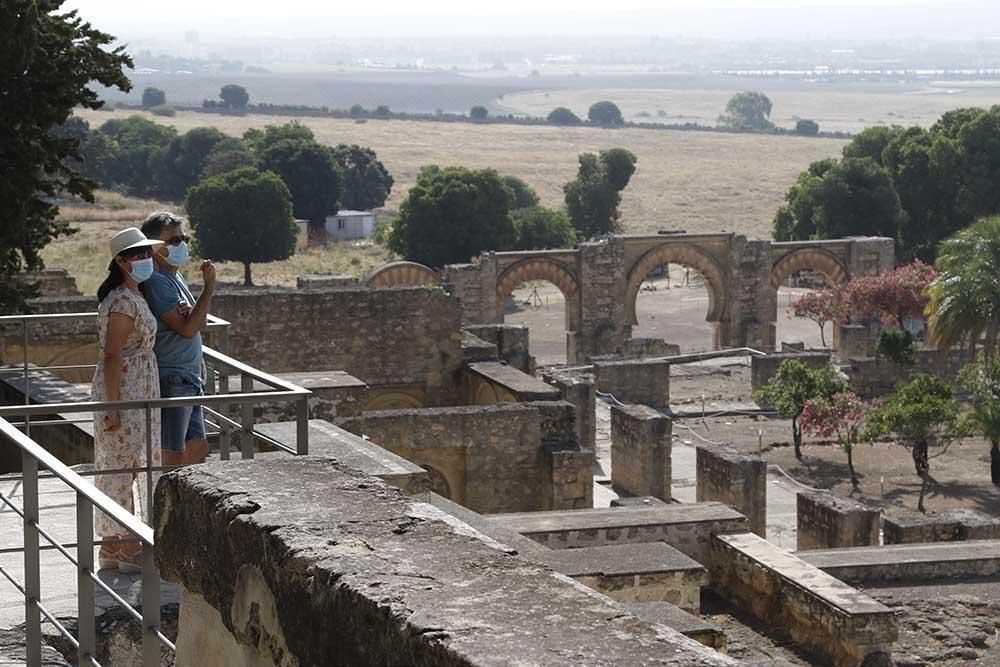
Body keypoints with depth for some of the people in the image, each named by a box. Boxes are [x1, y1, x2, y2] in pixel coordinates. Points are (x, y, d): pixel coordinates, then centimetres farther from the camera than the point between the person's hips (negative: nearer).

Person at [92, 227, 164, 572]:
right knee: (123, 467, -4)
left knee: (114, 468, 13)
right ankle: (129, 550, 0)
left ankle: (112, 546, 19)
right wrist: (114, 408, -22)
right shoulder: (124, 301, -17)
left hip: (136, 392, 10)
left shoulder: (132, 297, 14)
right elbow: (112, 355, -21)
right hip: (125, 394, -10)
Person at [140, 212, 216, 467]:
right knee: (172, 457, -6)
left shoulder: (175, 277, 15)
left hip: (189, 380, 10)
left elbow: (197, 324, 17)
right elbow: (187, 329, -20)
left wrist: (189, 311, -6)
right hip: (171, 382, -10)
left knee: (197, 449, 13)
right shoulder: (157, 281, -15)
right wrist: (209, 288, -14)